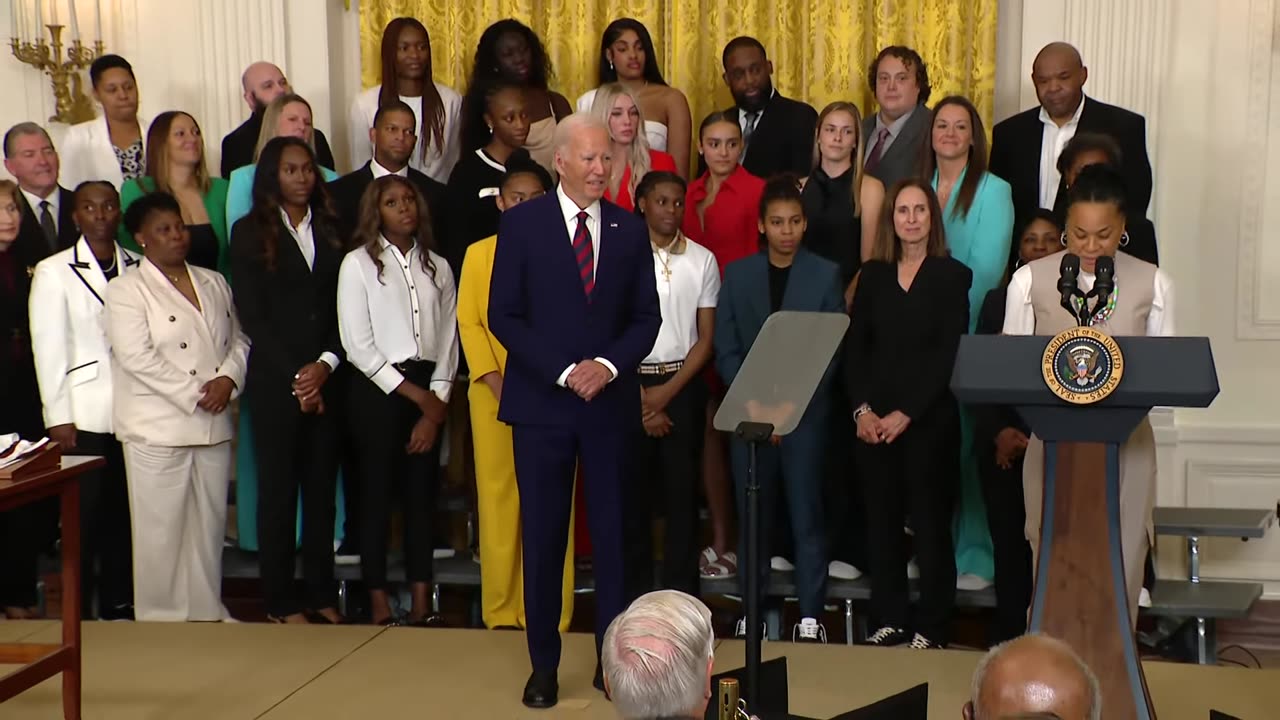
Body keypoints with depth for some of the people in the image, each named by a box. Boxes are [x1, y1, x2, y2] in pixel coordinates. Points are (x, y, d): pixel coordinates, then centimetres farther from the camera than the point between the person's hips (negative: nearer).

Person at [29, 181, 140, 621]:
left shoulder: (138, 269, 9)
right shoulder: (53, 272, 2)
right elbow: (48, 349, -2)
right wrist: (58, 417, -6)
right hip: (85, 416, -3)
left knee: (125, 514, 6)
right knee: (84, 518, 1)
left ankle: (120, 606, 18)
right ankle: (79, 612, 12)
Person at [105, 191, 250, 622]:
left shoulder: (214, 284, 15)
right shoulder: (126, 291, -4)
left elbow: (239, 340, 15)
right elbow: (136, 357, -14)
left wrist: (228, 378, -6)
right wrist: (195, 393, -15)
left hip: (214, 425, 5)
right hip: (157, 429, -5)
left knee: (210, 522, 11)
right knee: (161, 527, 0)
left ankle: (207, 609, 23)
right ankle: (161, 617, 12)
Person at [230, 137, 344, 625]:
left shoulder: (331, 231, 12)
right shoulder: (249, 233, 3)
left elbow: (344, 307, 6)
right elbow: (251, 315, -3)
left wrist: (326, 363, -9)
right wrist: (296, 375, -9)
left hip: (327, 378, 3)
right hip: (274, 380, -3)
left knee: (322, 486, 6)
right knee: (278, 488, 3)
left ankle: (322, 593, 15)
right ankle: (280, 602, 11)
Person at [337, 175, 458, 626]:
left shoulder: (437, 266, 11)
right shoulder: (358, 264, 1)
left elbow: (448, 339, 6)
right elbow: (357, 344, -6)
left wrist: (436, 404, -4)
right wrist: (413, 392, -8)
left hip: (430, 391, 3)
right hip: (377, 389, -3)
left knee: (423, 493, 5)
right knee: (377, 494, 2)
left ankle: (421, 601, 12)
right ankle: (379, 602, 9)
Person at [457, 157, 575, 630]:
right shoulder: (479, 254, 8)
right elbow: (469, 323, 3)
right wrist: (497, 383, -8)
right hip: (495, 395, 1)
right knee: (498, 495, 3)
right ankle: (500, 608, 12)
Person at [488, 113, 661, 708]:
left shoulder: (629, 229, 6)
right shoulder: (522, 223, -1)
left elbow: (646, 317, 6)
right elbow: (503, 315, -5)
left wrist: (608, 365, -11)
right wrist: (564, 371, -13)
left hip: (610, 401, 2)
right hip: (542, 402, -2)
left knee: (612, 531, 6)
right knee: (542, 535, 4)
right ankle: (543, 664, 17)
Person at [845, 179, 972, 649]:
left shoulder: (952, 276, 0)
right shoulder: (873, 275, 11)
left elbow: (948, 354, -7)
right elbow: (854, 347, 7)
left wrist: (906, 413, -13)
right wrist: (861, 409, -7)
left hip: (929, 418, -3)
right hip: (872, 421, 4)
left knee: (930, 523, 1)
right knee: (881, 521, 6)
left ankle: (931, 629, 9)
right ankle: (890, 620, 16)